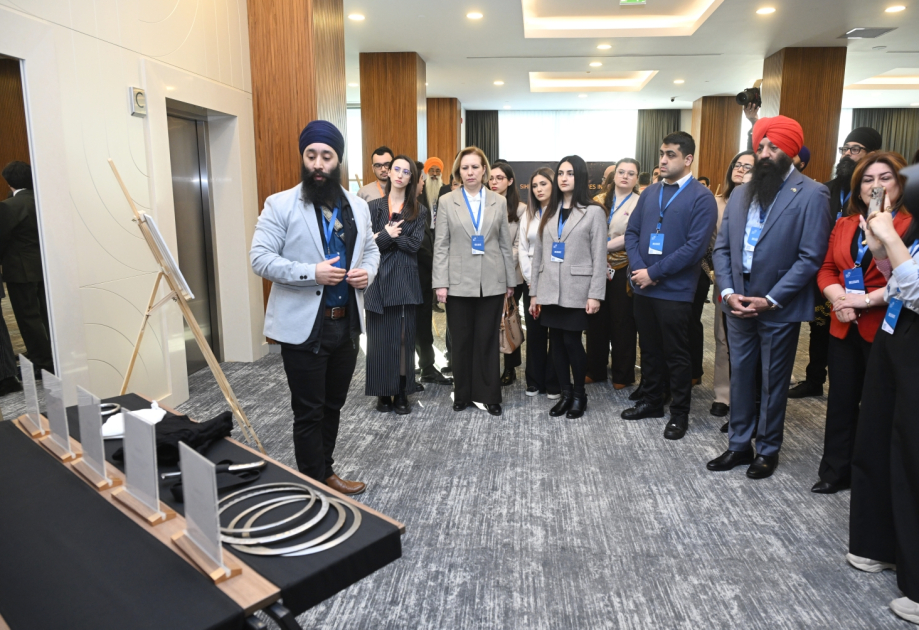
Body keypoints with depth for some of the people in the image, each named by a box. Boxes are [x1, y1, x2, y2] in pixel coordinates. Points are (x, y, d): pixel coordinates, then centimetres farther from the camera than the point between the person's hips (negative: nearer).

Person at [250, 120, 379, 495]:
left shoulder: (358, 206, 9)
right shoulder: (280, 205, -7)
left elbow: (371, 249, 19)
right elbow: (260, 258, -12)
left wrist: (368, 271, -4)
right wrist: (311, 273, -23)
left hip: (346, 323, 6)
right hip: (304, 326, -5)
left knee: (333, 407, 18)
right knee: (309, 413, 5)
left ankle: (326, 474, 36)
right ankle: (314, 486, 21)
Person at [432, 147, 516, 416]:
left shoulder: (499, 202, 7)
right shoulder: (447, 202, 3)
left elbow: (506, 244, 9)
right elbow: (440, 246, 0)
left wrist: (511, 281, 7)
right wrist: (440, 283, -7)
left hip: (491, 282, 1)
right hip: (458, 282, 0)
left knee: (488, 340, 6)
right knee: (461, 341, 7)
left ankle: (490, 395, 17)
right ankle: (462, 394, 21)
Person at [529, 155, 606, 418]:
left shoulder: (593, 212, -1)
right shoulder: (549, 212, 14)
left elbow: (599, 257, -5)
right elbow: (539, 254, 11)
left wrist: (595, 294, -12)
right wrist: (534, 292, 8)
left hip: (576, 291, -4)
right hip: (550, 290, 5)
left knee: (572, 341, -3)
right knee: (556, 341, 7)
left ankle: (580, 394, 17)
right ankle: (565, 393, 21)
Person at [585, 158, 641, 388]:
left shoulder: (640, 203, -3)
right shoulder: (602, 201, 12)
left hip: (622, 270, -4)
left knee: (622, 322, 4)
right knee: (596, 319, 9)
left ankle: (622, 375, 17)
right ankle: (595, 369, 22)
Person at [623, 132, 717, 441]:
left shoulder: (702, 198, -8)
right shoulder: (650, 192, 10)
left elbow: (695, 246, -17)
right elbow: (631, 231, 8)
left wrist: (653, 273, -17)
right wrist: (638, 267, -9)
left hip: (675, 290, -5)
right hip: (642, 287, 6)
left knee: (676, 355, 6)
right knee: (649, 349, 17)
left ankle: (679, 413, 21)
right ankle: (651, 401, 33)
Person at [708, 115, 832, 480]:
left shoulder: (811, 195, -7)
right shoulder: (740, 194, 10)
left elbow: (811, 257, -13)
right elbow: (722, 247, 7)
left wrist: (770, 300, -17)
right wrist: (727, 292, -6)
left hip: (779, 309, -5)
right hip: (738, 304, 5)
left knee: (773, 382, 9)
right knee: (740, 377, 13)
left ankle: (768, 450, 25)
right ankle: (739, 445, 27)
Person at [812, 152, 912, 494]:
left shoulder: (911, 225, -9)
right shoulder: (844, 224, 12)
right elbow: (826, 269, 10)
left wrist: (867, 299, -18)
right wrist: (839, 299, -8)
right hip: (844, 328, 5)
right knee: (841, 400, 12)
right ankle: (835, 471, 26)